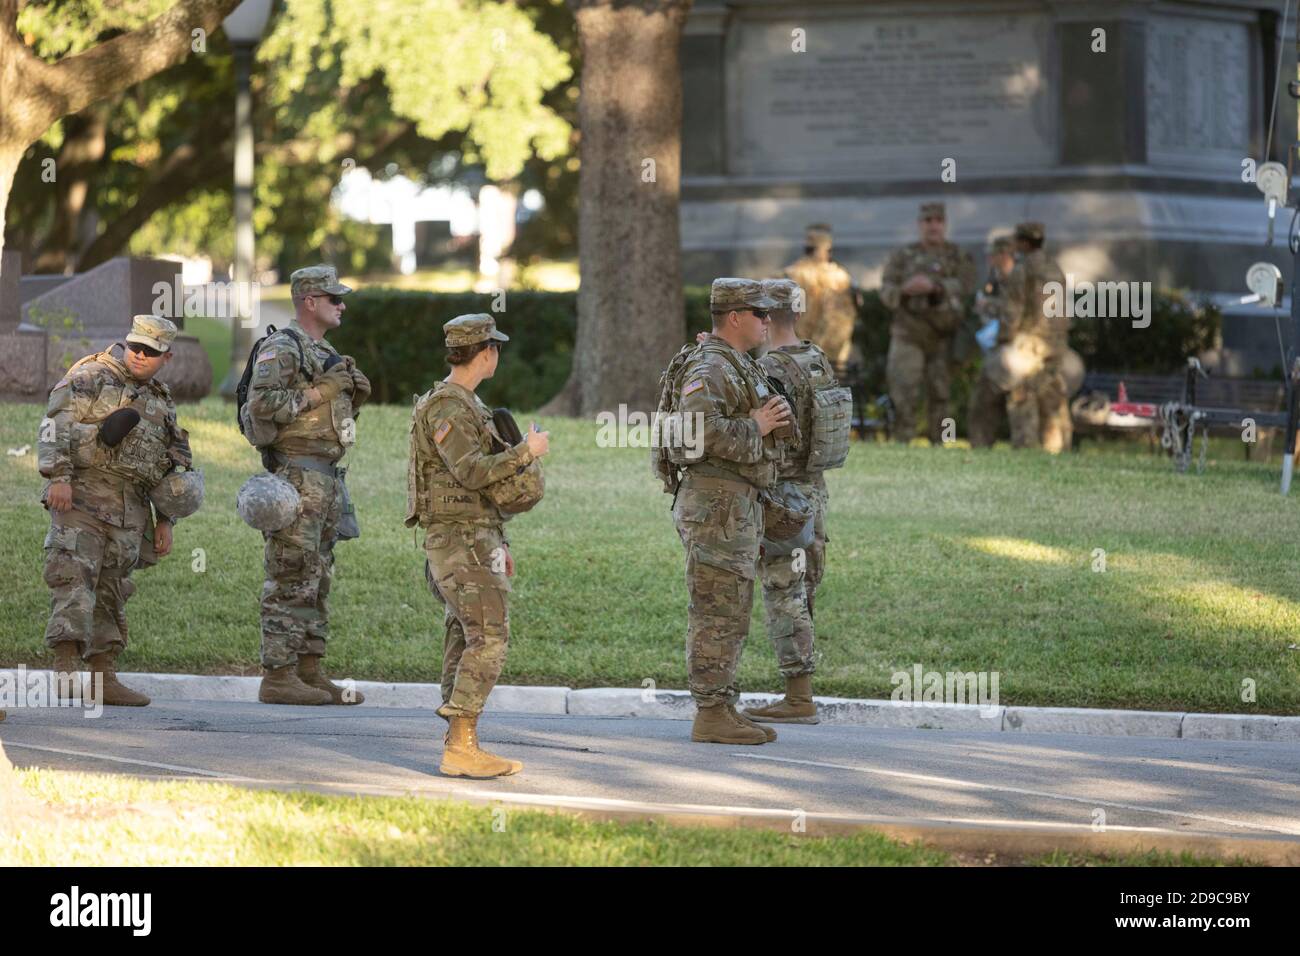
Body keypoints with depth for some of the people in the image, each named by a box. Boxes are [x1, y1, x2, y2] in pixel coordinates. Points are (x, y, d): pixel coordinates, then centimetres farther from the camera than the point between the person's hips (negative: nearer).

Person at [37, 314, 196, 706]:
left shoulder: (162, 403, 21)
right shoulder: (91, 376, 1)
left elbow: (174, 466, 26)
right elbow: (56, 424, -10)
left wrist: (165, 521, 20)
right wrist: (58, 476, -21)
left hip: (130, 509, 6)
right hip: (82, 495, -6)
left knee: (112, 592, 7)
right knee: (74, 577, -16)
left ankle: (104, 678, 11)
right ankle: (66, 667, -24)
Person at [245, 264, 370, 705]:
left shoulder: (324, 353, 20)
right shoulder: (281, 349, -10)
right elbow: (261, 404, -22)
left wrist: (354, 395, 6)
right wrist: (318, 393, -19)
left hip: (326, 478, 10)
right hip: (296, 474, -10)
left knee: (318, 581, 10)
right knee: (292, 581, -10)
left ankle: (310, 671, 14)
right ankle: (278, 677, -10)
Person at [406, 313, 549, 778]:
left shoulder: (467, 404, 19)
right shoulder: (445, 406, -14)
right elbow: (472, 472, -24)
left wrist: (499, 545, 24)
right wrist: (527, 451, -15)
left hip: (477, 539, 10)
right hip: (459, 541, -10)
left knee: (467, 642, 7)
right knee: (489, 638, -15)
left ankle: (462, 747, 7)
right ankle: (461, 746, -18)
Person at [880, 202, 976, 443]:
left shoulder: (959, 257, 8)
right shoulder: (902, 256, 11)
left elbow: (965, 287, -9)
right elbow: (887, 292, 3)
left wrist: (934, 287, -27)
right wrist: (906, 289, -20)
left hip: (944, 339, 0)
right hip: (909, 335, 0)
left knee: (940, 395, -2)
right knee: (904, 397, -9)